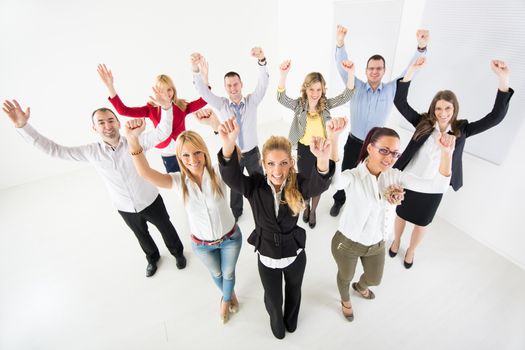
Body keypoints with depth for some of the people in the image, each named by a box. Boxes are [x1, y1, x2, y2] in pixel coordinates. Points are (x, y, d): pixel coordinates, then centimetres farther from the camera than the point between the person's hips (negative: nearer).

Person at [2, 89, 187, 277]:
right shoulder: (91, 152, -11)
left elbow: (163, 132, -30)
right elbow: (53, 149, -5)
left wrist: (166, 107, -46)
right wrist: (22, 126, -15)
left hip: (151, 202, -2)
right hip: (125, 209, 3)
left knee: (166, 228, 21)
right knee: (142, 235, 27)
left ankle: (178, 253, 51)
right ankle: (153, 258, 57)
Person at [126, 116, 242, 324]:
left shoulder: (218, 173, -25)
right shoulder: (178, 181, -20)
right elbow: (145, 173, -35)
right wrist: (133, 139, -52)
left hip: (230, 237, -1)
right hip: (201, 244, 2)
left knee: (228, 273, 26)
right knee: (216, 273, 29)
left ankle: (227, 299, 62)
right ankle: (228, 296, 66)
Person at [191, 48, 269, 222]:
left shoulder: (252, 101, -10)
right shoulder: (221, 104, -9)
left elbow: (263, 83, -25)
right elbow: (203, 91, -21)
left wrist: (262, 61, -45)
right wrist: (196, 70, -40)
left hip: (252, 152, 0)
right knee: (235, 186, 20)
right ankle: (235, 212, 45)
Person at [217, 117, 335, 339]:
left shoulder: (298, 184, -21)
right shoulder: (254, 186, -21)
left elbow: (319, 185, -42)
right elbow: (231, 177, -40)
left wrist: (323, 159, -66)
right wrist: (228, 146, -62)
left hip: (295, 254, 1)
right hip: (267, 256, 0)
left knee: (293, 292, 30)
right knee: (273, 299, 24)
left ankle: (291, 319, 67)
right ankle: (276, 321, 63)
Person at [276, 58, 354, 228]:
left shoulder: (326, 104, -8)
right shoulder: (299, 105, -11)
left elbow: (347, 96, -18)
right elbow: (282, 98, -27)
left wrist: (350, 73, -35)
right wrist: (284, 74, -43)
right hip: (304, 150, 0)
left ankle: (313, 211, 44)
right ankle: (306, 206, 50)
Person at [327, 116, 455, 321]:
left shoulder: (395, 176, -13)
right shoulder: (354, 176, -29)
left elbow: (438, 186, -19)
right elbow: (335, 180, -54)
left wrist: (446, 152, -37)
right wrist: (333, 138, -69)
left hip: (376, 244, 5)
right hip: (348, 243, -4)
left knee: (375, 279, 32)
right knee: (345, 277, 27)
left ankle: (361, 287, 70)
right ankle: (345, 300, 62)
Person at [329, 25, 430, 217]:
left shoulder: (392, 89, -3)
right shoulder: (356, 87, -6)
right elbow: (343, 67, -17)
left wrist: (421, 47, -26)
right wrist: (340, 43, -33)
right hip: (354, 142, -1)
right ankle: (339, 201, 39)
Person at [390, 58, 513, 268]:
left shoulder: (461, 130, -7)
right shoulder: (423, 123, -11)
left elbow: (495, 117, -16)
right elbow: (399, 102, -17)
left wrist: (503, 80, -25)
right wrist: (411, 72, -27)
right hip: (408, 183, -1)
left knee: (421, 224, 20)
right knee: (401, 216, 21)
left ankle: (411, 251, 46)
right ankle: (396, 241, 49)